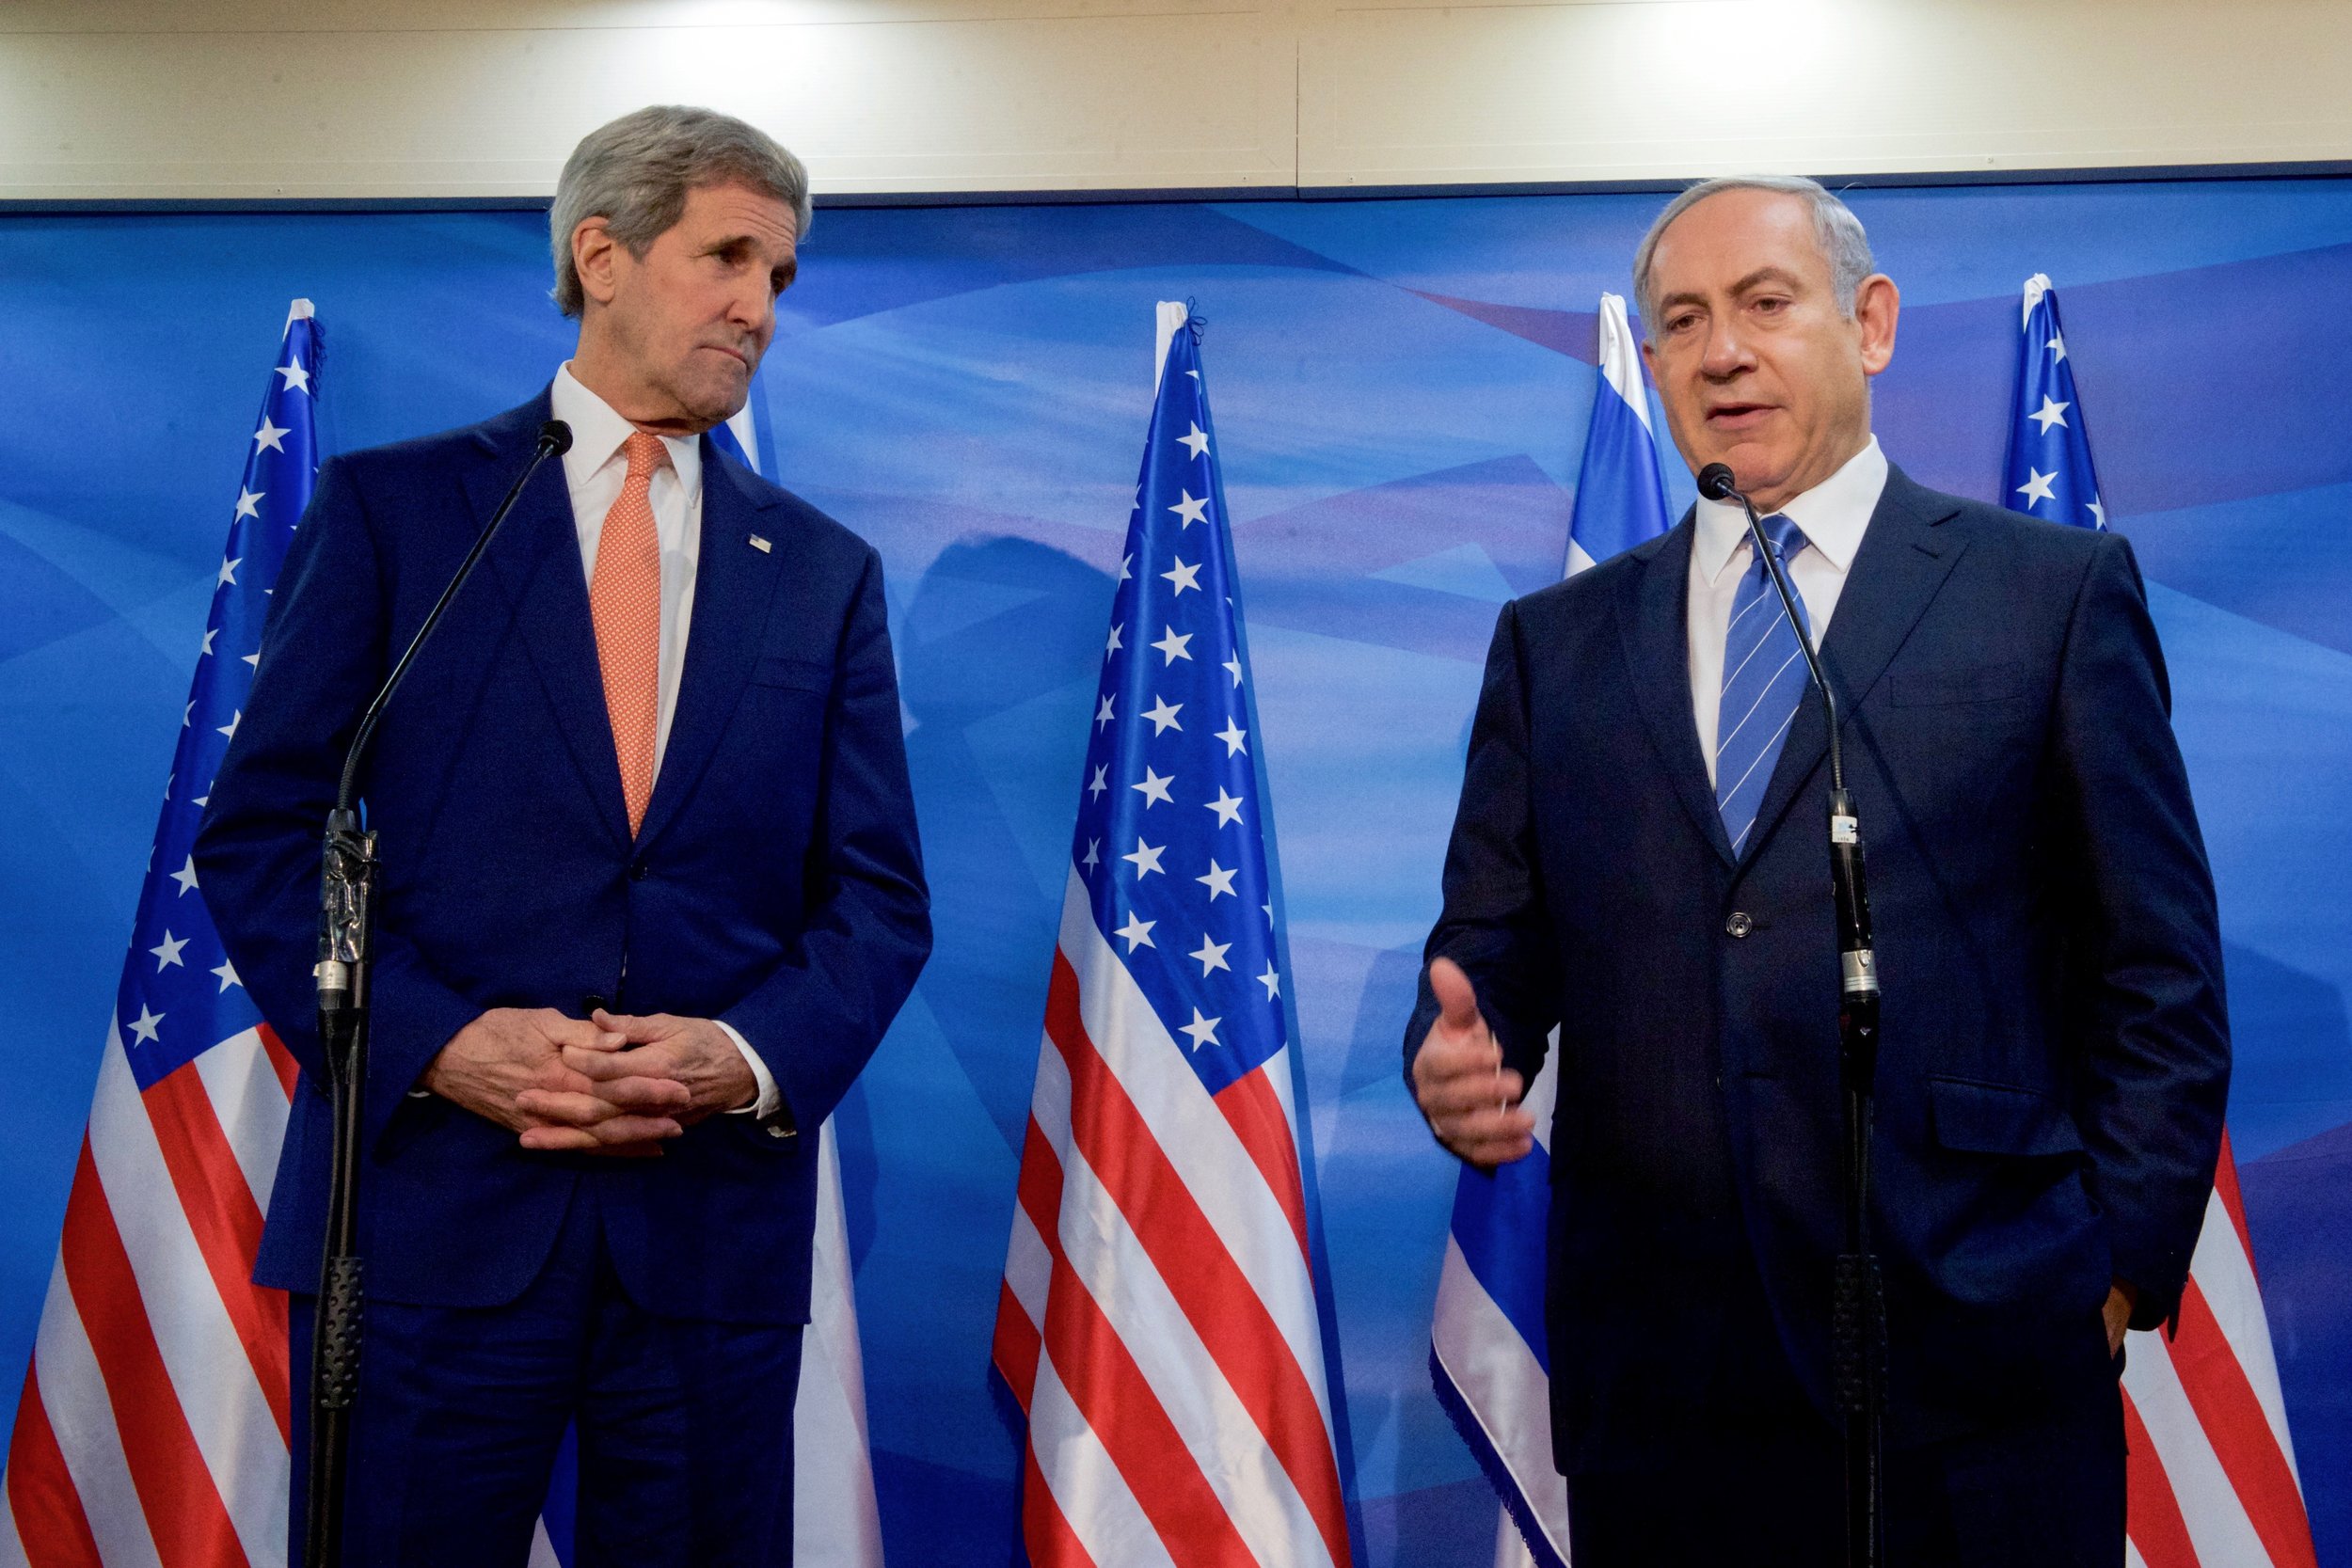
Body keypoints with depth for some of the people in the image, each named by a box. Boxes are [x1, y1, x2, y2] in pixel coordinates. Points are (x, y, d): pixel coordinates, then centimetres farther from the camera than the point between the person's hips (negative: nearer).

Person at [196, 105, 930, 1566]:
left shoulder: (828, 570, 10)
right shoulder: (391, 508, 4)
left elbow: (881, 895, 8)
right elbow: (259, 830, 0)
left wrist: (751, 1057, -10)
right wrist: (432, 1038, -13)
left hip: (718, 1214, 2)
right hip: (429, 1196, -2)